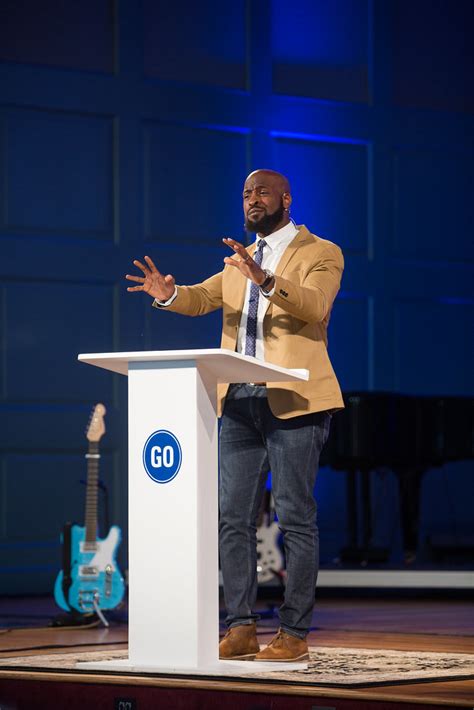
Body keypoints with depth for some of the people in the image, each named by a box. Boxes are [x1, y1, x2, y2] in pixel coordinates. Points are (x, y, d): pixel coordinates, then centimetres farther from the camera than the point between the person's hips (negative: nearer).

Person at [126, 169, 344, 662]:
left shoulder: (320, 254, 0)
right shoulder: (239, 261, 21)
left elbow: (315, 306, -17)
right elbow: (202, 298, 11)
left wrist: (265, 281, -33)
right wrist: (169, 294, -12)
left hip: (293, 401, -6)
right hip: (239, 402, 6)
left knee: (295, 518, -5)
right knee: (232, 516, 4)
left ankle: (294, 633, -2)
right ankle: (241, 630, 8)